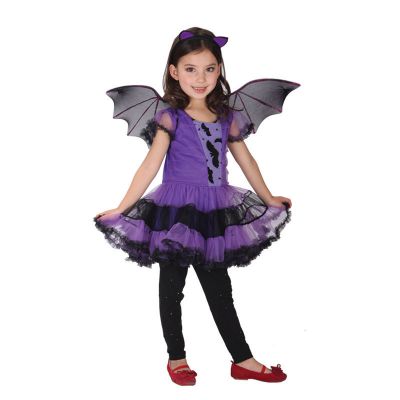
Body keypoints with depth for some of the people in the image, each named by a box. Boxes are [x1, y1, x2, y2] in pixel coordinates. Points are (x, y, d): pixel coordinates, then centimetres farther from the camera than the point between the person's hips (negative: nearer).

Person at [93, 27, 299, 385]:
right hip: (177, 212, -3)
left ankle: (243, 361, 21)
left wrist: (269, 199, 23)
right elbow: (150, 166, -12)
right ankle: (177, 359, 25)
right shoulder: (171, 118, -8)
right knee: (172, 287, 10)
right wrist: (120, 209, -16)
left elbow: (246, 162, 15)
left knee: (220, 289, 12)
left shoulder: (227, 117, 4)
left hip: (214, 213, 4)